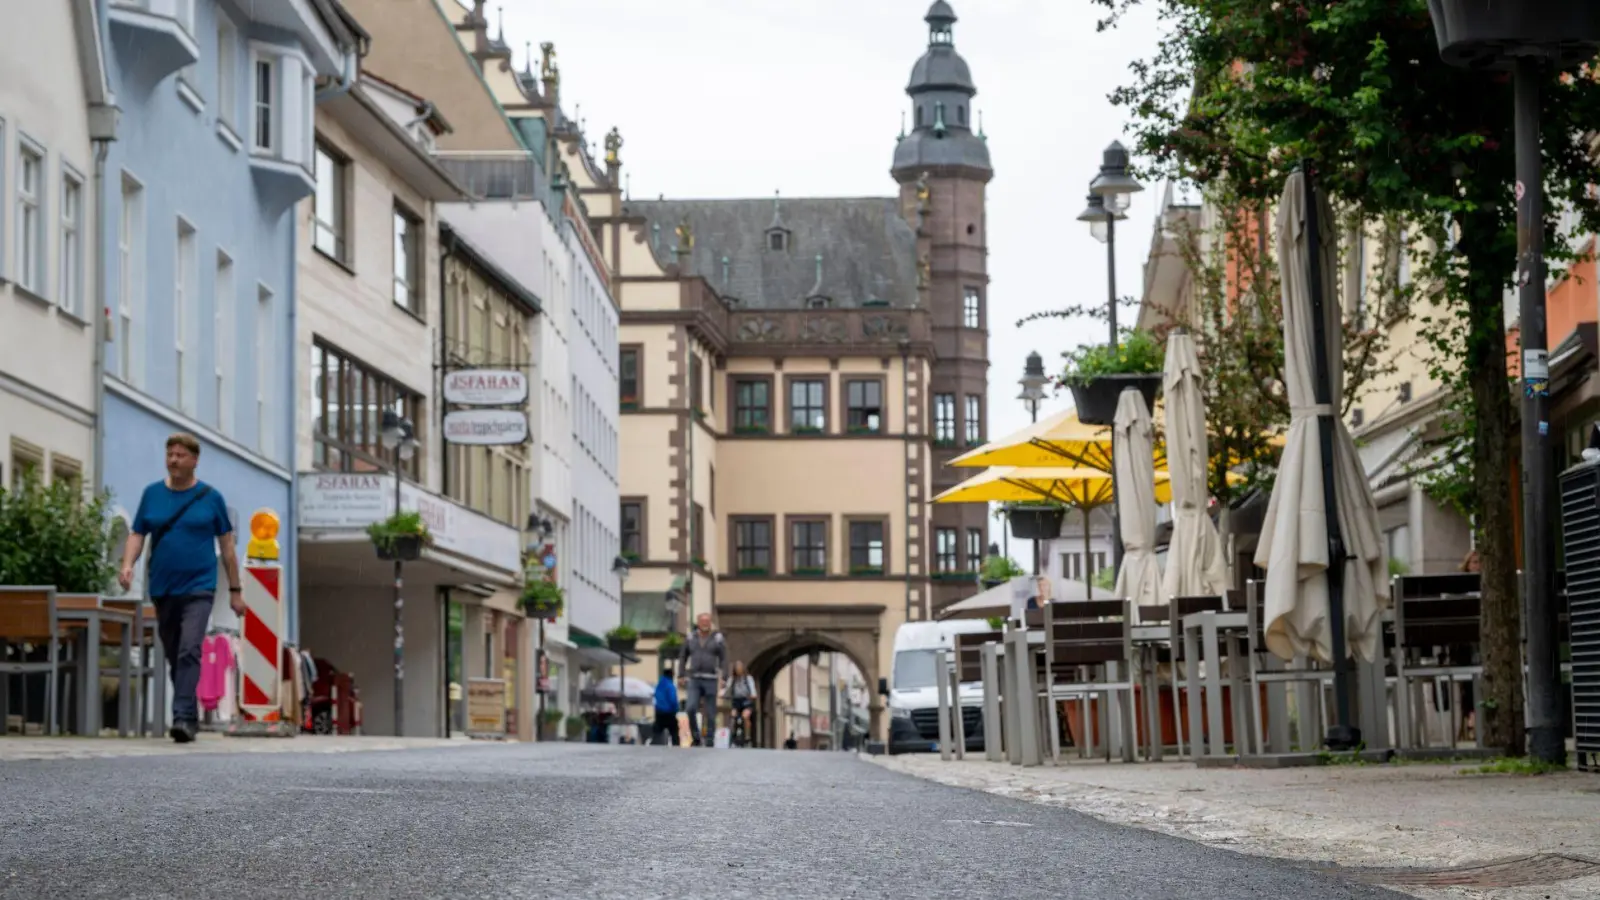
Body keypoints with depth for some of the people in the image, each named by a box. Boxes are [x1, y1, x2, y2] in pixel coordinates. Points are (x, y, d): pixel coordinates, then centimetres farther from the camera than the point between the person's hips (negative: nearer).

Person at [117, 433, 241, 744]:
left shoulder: (210, 497, 2)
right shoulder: (152, 494, 9)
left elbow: (227, 546, 7)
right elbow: (137, 535, 9)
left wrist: (235, 590, 6)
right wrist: (128, 564, -11)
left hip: (198, 587, -4)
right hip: (162, 588, 4)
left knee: (190, 651, -19)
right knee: (173, 657, 10)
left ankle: (183, 717, -25)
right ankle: (190, 717, 22)